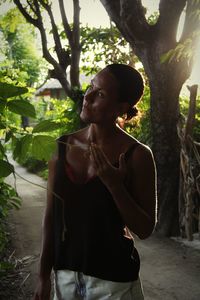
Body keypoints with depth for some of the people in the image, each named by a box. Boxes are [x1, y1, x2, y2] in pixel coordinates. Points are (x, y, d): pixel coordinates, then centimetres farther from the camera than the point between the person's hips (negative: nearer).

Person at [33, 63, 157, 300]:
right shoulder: (62, 147, -4)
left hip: (114, 281, -3)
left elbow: (145, 230, -10)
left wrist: (114, 185, -23)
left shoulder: (137, 155, -15)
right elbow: (51, 215, 2)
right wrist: (43, 276, 5)